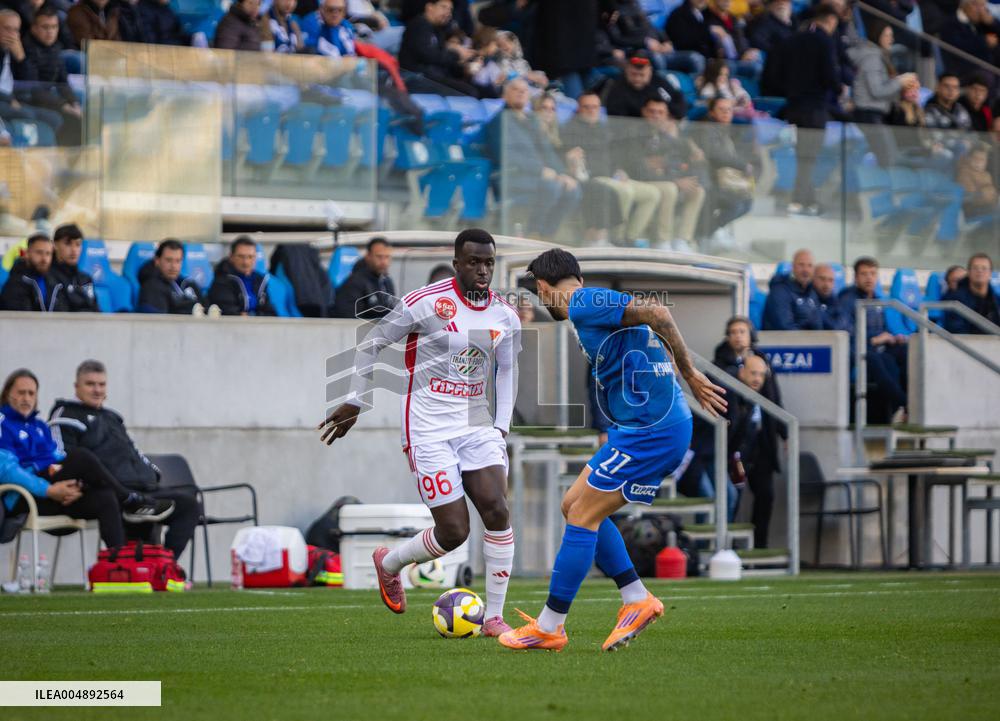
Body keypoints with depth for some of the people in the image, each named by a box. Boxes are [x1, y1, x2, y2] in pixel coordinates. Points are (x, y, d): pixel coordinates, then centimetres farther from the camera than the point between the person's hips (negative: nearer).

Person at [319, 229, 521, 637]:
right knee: (454, 533, -8)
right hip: (429, 430, -5)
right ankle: (389, 564, 24)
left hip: (476, 426, 5)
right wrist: (355, 404, 0)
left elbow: (507, 370, 21)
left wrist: (501, 428, 12)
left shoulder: (505, 316, 4)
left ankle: (494, 618, -2)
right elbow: (371, 344, -1)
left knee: (498, 512, -13)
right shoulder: (426, 303, -11)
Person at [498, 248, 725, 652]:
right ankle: (637, 600, 14)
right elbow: (655, 324, 22)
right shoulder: (589, 307, 19)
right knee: (574, 505, 13)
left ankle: (549, 628, -1)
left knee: (582, 516, -6)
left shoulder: (585, 304, -11)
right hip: (638, 427, 10)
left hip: (651, 431, -10)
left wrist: (689, 375, -18)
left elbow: (658, 315, -21)